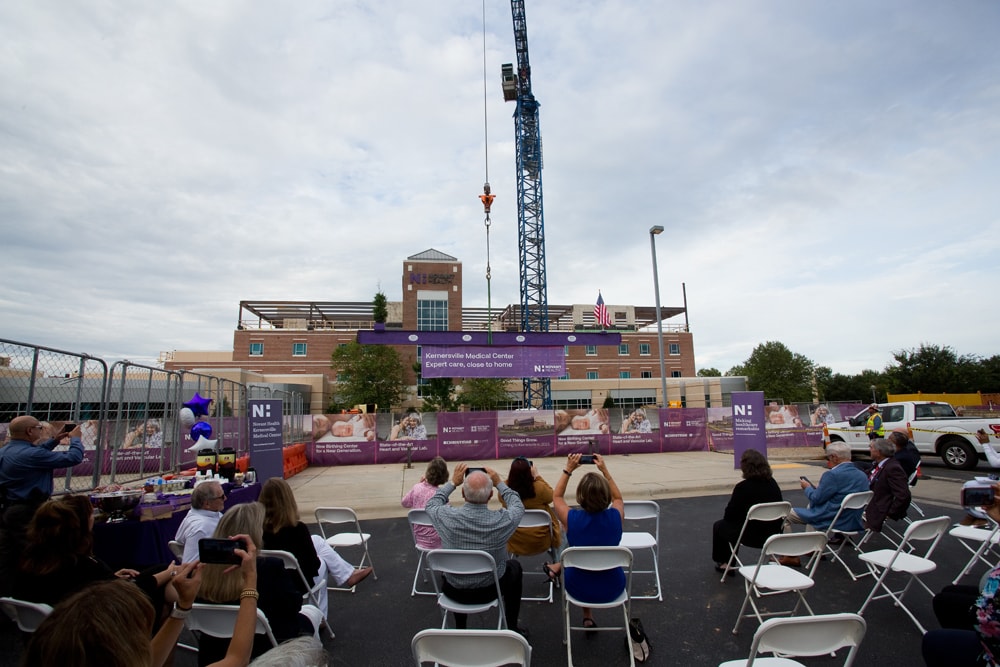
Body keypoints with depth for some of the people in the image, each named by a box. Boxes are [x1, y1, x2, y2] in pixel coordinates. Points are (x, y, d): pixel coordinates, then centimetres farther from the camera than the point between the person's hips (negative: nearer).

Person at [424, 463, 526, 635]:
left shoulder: (447, 517, -26)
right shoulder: (502, 520, -28)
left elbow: (431, 505, -1)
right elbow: (518, 506, -3)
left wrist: (452, 482, 2)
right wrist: (499, 483, 1)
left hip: (454, 592, 1)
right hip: (490, 590, -1)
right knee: (514, 566, 29)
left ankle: (460, 628, 43)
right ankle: (511, 627, 36)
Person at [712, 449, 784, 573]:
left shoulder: (743, 487, -21)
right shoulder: (773, 483, -1)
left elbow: (729, 515, -13)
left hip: (752, 536, -6)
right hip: (773, 535, 6)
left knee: (719, 526, 19)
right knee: (735, 524, 29)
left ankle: (722, 562, 33)